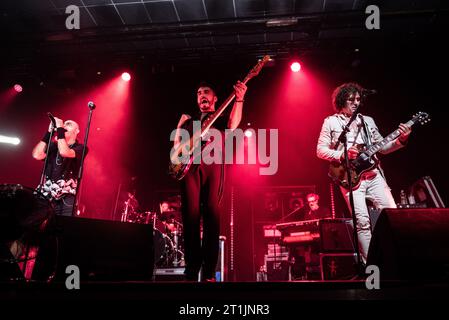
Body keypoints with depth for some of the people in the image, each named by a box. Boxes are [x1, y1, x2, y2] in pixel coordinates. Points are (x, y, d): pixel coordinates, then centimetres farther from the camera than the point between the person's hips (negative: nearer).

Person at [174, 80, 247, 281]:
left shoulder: (221, 118, 23)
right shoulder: (188, 119, 32)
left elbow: (233, 125, -1)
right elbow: (177, 140, 21)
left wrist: (238, 100, -11)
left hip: (213, 162, -2)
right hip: (189, 164, 2)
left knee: (211, 213, -12)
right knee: (191, 214, -10)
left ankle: (209, 274, -11)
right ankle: (191, 272, -7)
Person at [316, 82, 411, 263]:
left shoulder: (368, 121, 19)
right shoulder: (331, 122, 6)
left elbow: (382, 147, 18)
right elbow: (320, 150, 1)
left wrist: (401, 140, 1)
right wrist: (343, 155, -13)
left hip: (373, 174, 4)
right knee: (363, 221, -10)